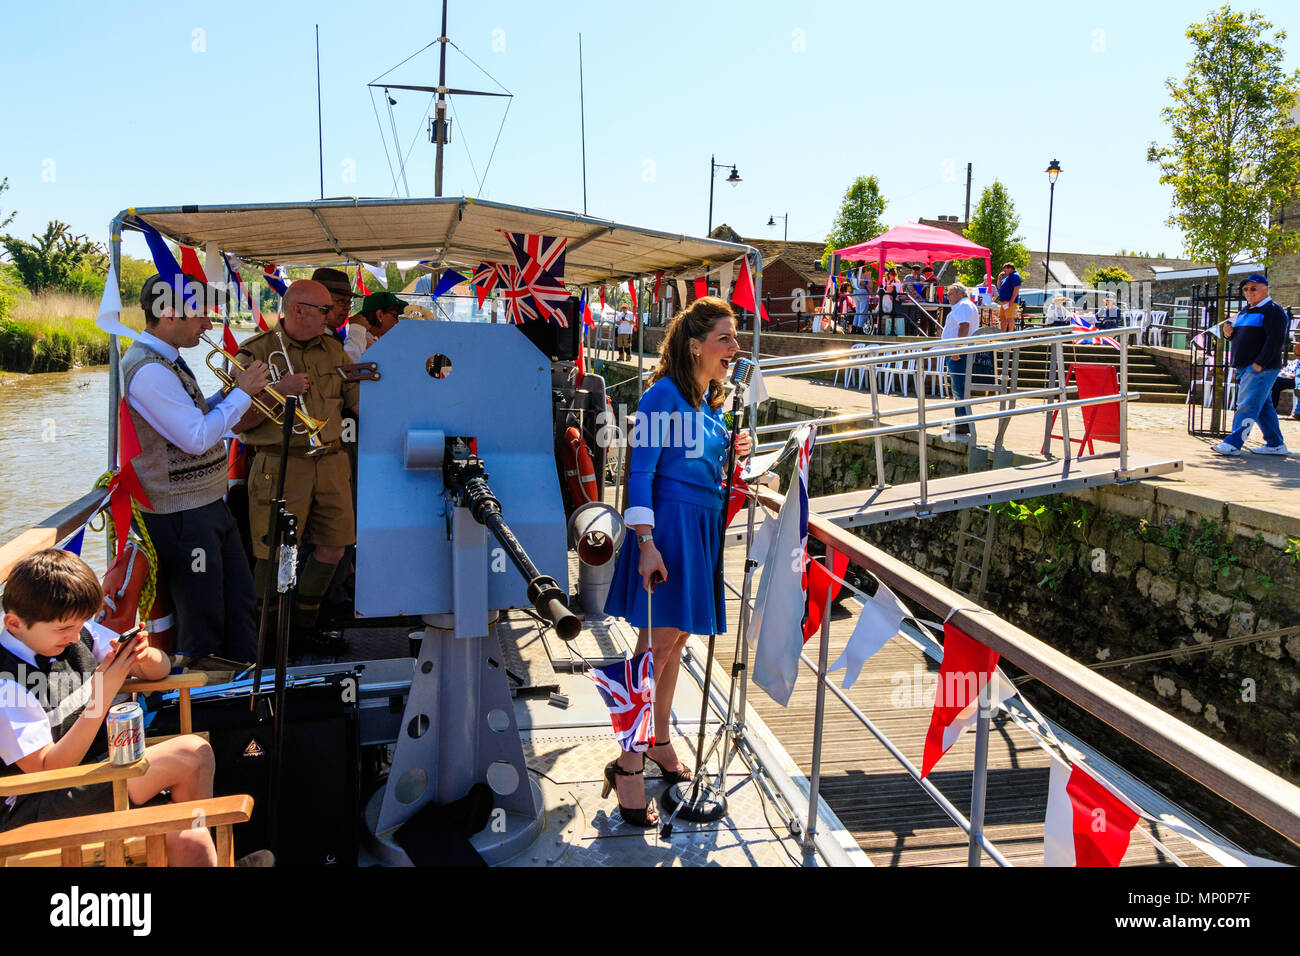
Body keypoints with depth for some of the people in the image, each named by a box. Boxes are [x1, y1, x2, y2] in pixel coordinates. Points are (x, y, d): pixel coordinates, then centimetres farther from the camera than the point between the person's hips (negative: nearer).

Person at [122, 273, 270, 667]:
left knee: (240, 599, 18)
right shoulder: (148, 369, -21)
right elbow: (196, 438, -25)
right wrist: (242, 393, -15)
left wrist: (230, 390, 4)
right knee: (202, 619, 4)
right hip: (182, 514, -10)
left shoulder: (167, 360, 12)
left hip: (209, 502, 10)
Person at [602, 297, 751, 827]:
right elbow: (640, 471, -16)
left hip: (703, 525, 8)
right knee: (656, 644, -6)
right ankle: (628, 763, 4)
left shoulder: (711, 400, 14)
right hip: (668, 523, -8)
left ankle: (659, 742, 30)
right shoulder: (663, 395, -12)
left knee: (675, 639, 16)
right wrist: (646, 542, -23)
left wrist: (729, 454, 5)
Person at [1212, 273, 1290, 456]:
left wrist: (1259, 363, -23)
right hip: (1245, 367, 9)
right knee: (1263, 406, 12)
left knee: (1247, 405, -12)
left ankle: (1233, 443, -16)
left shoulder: (1272, 310, -8)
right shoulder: (1245, 312, 20)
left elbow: (1275, 339, -18)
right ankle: (1276, 444, 19)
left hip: (1261, 368, -9)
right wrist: (1230, 333, 4)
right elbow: (1241, 338, 28)